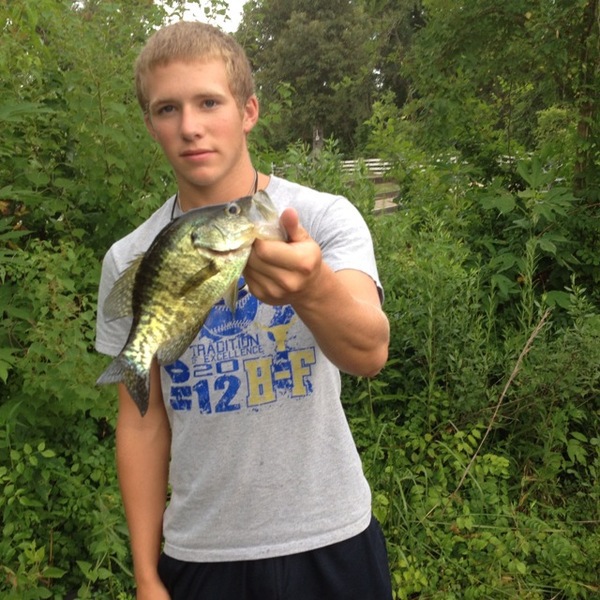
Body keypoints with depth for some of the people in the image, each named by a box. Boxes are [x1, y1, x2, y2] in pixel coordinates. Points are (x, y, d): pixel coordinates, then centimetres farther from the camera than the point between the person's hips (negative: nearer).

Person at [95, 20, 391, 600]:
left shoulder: (326, 217, -11)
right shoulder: (128, 262, -4)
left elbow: (370, 353, -28)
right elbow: (142, 422, 2)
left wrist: (312, 288, -48)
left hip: (330, 539, -1)